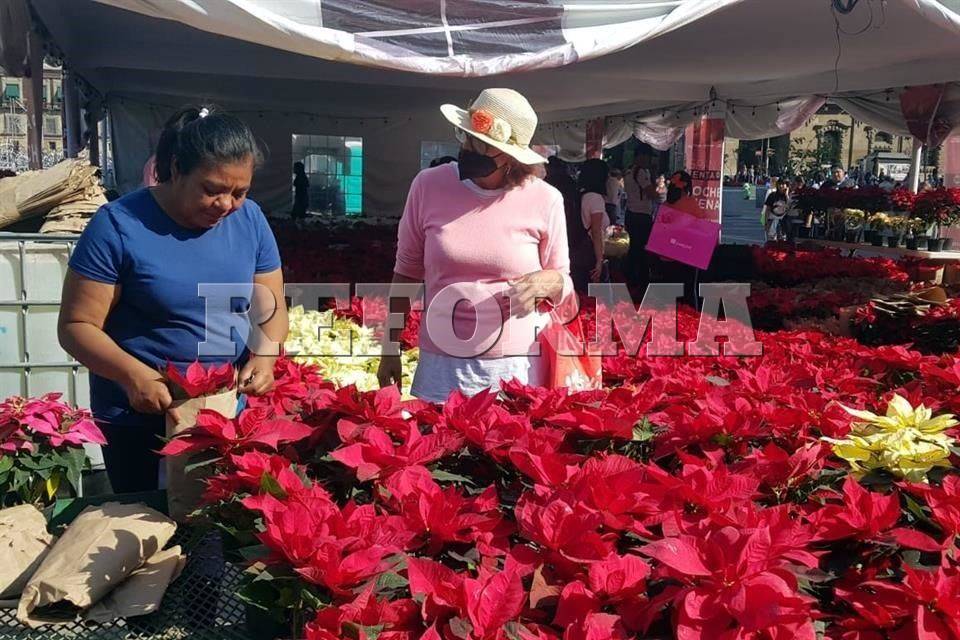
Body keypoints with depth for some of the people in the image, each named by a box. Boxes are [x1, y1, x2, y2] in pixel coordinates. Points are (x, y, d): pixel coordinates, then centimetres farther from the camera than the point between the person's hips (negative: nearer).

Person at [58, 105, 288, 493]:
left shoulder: (250, 219, -2)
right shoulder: (118, 225, -14)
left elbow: (272, 308, 3)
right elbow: (76, 325, -12)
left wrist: (265, 353, -17)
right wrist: (132, 374, -29)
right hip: (139, 417, -3)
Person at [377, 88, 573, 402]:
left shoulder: (544, 200, -5)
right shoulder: (428, 185, -3)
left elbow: (564, 282, 6)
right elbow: (407, 272, 8)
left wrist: (545, 281, -17)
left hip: (516, 368, -1)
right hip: (440, 366, 1)